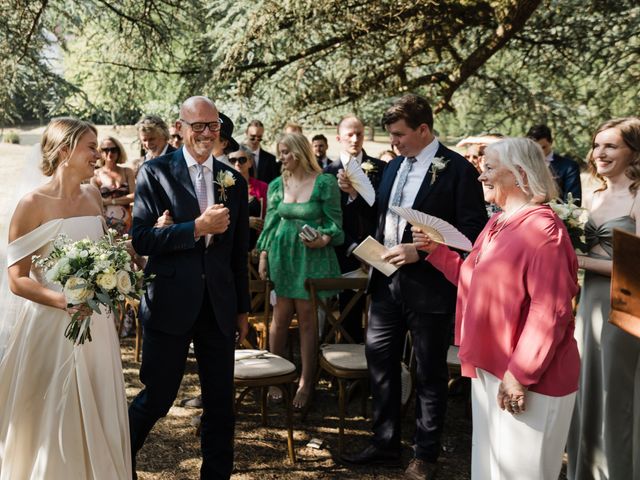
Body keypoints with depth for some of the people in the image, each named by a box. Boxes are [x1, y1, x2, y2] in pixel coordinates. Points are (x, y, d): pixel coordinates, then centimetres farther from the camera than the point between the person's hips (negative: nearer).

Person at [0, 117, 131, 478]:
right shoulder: (34, 204, -11)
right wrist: (63, 300, -25)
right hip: (53, 326, -5)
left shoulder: (94, 197, 7)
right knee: (54, 424, 3)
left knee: (98, 419, 12)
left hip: (96, 324, 5)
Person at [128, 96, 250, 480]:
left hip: (219, 306, 4)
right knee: (157, 398, 5)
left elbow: (239, 254, 13)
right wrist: (198, 226, -18)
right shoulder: (156, 172, -2)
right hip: (171, 303, -4)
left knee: (221, 402, 10)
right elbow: (141, 239, -12)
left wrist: (242, 308, 14)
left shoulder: (234, 181, 9)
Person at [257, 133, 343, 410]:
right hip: (281, 256, 3)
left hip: (312, 259, -3)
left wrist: (323, 239, -22)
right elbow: (270, 223, 11)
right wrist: (263, 257, 5)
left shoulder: (325, 184, -4)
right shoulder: (277, 185, 9)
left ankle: (306, 382, 9)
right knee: (280, 318, 3)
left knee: (307, 319, 0)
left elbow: (335, 223, -3)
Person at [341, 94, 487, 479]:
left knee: (430, 372, 8)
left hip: (429, 287, -7)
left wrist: (420, 252, -22)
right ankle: (386, 444, 29)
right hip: (388, 281, 7)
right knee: (380, 361, 13)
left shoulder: (458, 170, -12)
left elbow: (472, 231, -15)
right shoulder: (394, 167, 10)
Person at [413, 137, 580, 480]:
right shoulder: (497, 224, 11)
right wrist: (436, 250, 8)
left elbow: (550, 312, -24)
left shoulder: (542, 228, -19)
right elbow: (475, 281, 17)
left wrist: (520, 375, -24)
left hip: (525, 377, -9)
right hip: (490, 368, 9)